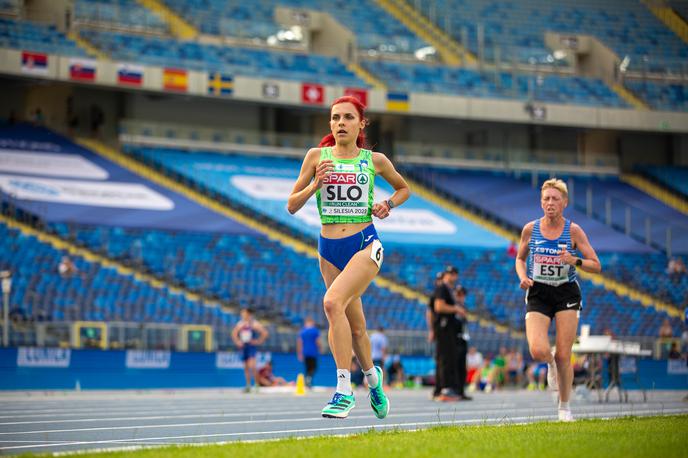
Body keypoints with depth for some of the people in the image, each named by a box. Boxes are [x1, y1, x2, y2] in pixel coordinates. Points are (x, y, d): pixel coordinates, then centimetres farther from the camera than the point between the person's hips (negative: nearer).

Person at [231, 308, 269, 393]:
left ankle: (257, 384, -8)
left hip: (252, 346, -6)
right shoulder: (240, 324, 9)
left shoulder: (255, 324, -8)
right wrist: (237, 342, 9)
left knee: (251, 366, -18)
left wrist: (258, 341, -9)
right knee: (246, 367, 8)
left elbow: (265, 333, -9)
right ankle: (248, 386, 14)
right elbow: (234, 333, 22)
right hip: (243, 347, 6)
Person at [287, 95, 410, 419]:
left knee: (332, 302, -27)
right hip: (329, 248, 3)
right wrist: (315, 184, -13)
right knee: (354, 326, 11)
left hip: (365, 244, -3)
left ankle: (344, 390, -25)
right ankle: (371, 376, 40)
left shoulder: (374, 160, 4)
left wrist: (388, 204, 2)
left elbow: (403, 188, 22)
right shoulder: (317, 156, 4)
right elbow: (292, 206, 4)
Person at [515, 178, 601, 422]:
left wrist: (575, 261, -23)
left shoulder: (573, 230, -6)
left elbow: (596, 266, -4)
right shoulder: (530, 229, -2)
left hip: (567, 294, -1)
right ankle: (550, 364, 20)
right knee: (538, 351, -19)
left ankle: (564, 406, 18)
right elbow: (520, 258, 14)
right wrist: (523, 276, -6)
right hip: (538, 295, 1)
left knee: (563, 356, -3)